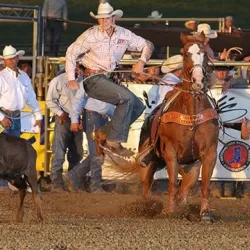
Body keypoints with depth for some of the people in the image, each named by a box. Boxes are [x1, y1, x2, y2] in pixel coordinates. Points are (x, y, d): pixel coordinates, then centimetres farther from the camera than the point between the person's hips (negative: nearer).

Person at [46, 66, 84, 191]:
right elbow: (50, 100, -6)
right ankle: (56, 183, -5)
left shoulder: (81, 81, 7)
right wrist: (60, 113, -12)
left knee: (77, 153, 11)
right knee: (59, 152, -6)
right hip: (63, 119, -6)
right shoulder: (58, 81, -7)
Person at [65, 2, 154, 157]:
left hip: (110, 79, 7)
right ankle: (114, 142, -21)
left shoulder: (124, 35, 1)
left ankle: (104, 133, 2)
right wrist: (71, 79, -14)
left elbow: (147, 45, 10)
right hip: (94, 79, -7)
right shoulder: (91, 35, -11)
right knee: (127, 97, -25)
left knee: (138, 106, 1)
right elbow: (71, 53, -6)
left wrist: (142, 62, -8)